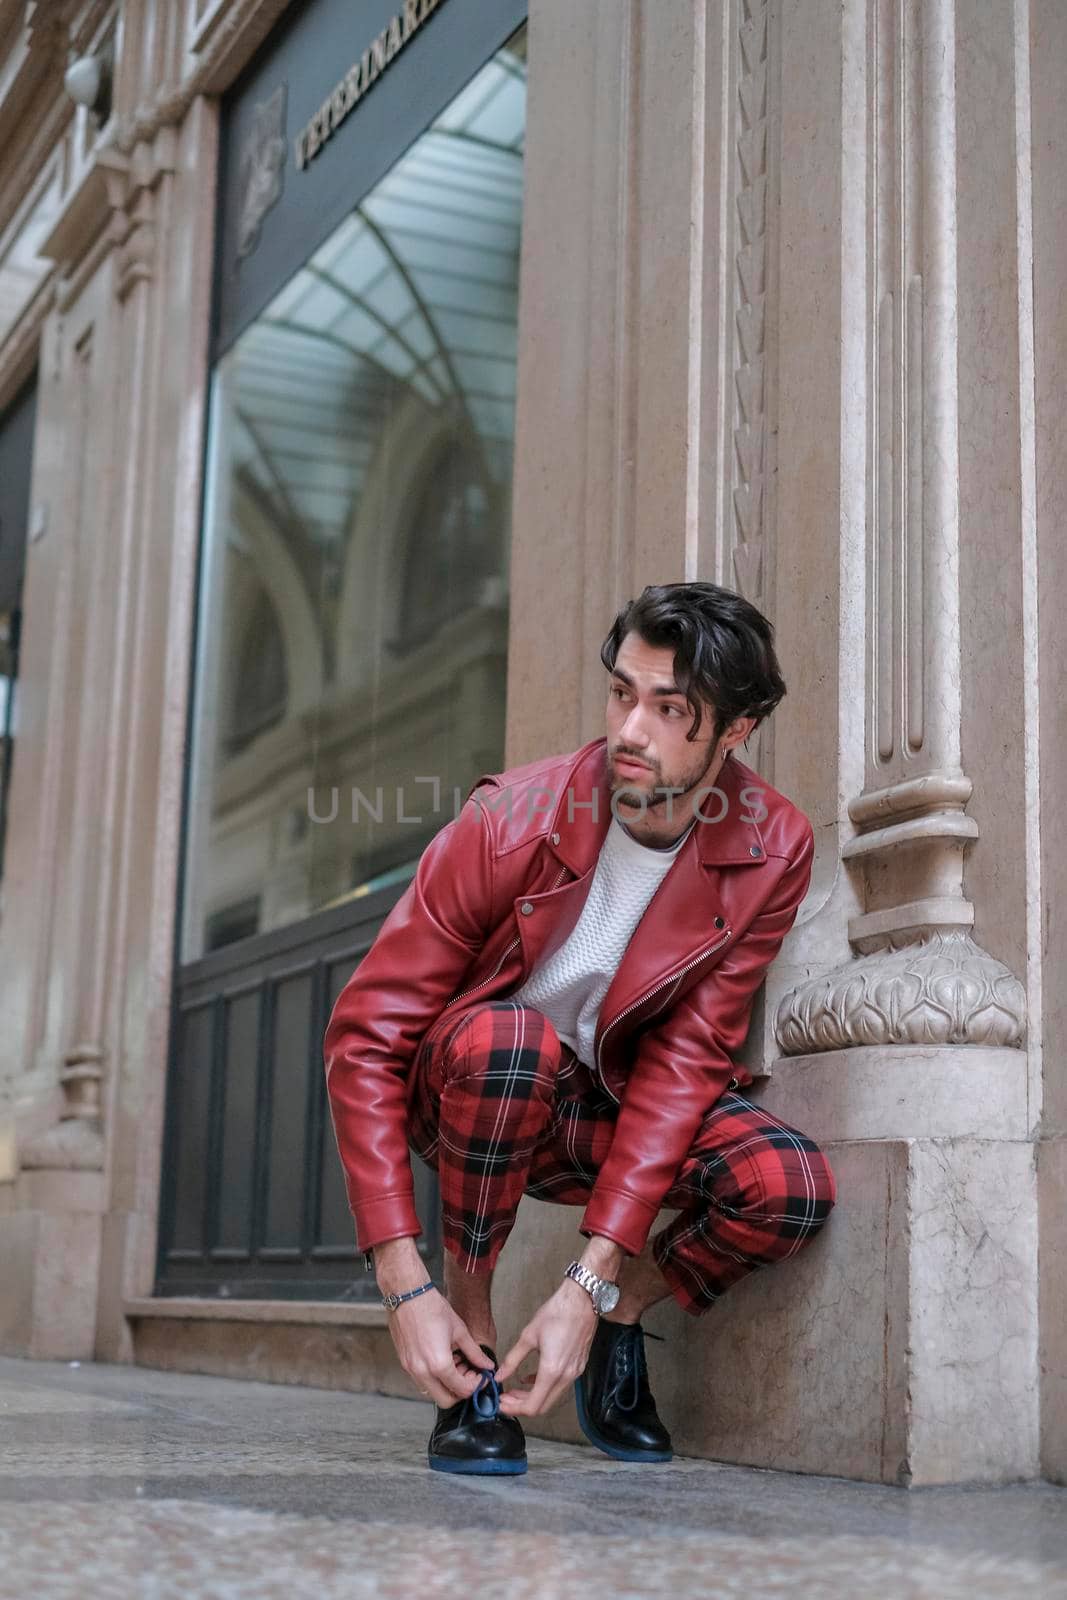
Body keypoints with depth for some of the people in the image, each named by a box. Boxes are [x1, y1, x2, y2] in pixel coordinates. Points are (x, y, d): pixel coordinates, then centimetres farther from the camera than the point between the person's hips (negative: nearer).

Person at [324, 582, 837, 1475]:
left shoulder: (773, 852, -16)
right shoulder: (509, 823, -24)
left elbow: (688, 1058, -17)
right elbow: (366, 1037, -22)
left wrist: (592, 1283, -25)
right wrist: (406, 1287, -27)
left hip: (611, 1111, 2)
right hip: (465, 1094, -2)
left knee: (792, 1186, -27)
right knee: (509, 1037, -38)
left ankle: (625, 1317, 3)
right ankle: (473, 1330, -16)